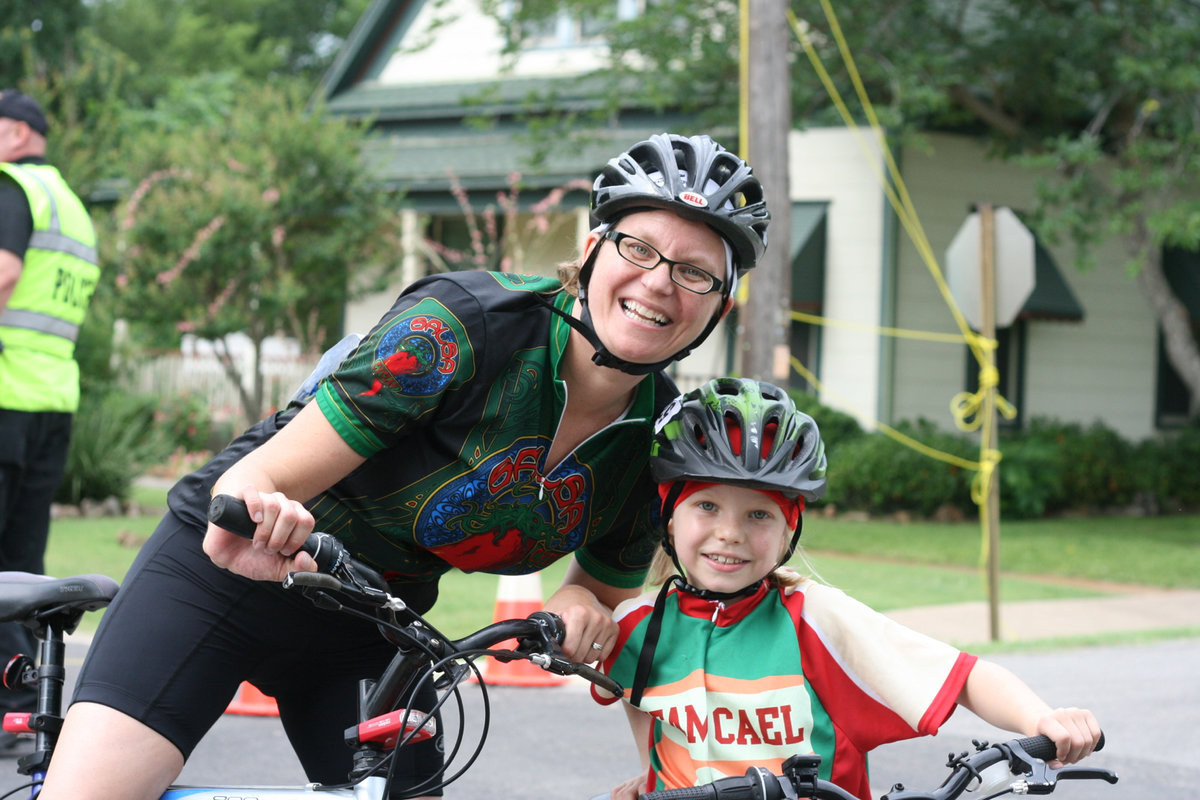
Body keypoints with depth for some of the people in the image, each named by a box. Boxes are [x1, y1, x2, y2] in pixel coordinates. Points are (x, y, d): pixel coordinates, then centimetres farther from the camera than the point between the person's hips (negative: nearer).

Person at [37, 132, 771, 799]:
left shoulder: (661, 441, -8)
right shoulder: (467, 324, -24)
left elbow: (609, 590, 11)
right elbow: (261, 478, -24)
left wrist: (584, 604, -14)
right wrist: (250, 521, -48)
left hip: (366, 634, 5)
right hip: (227, 575, -5)